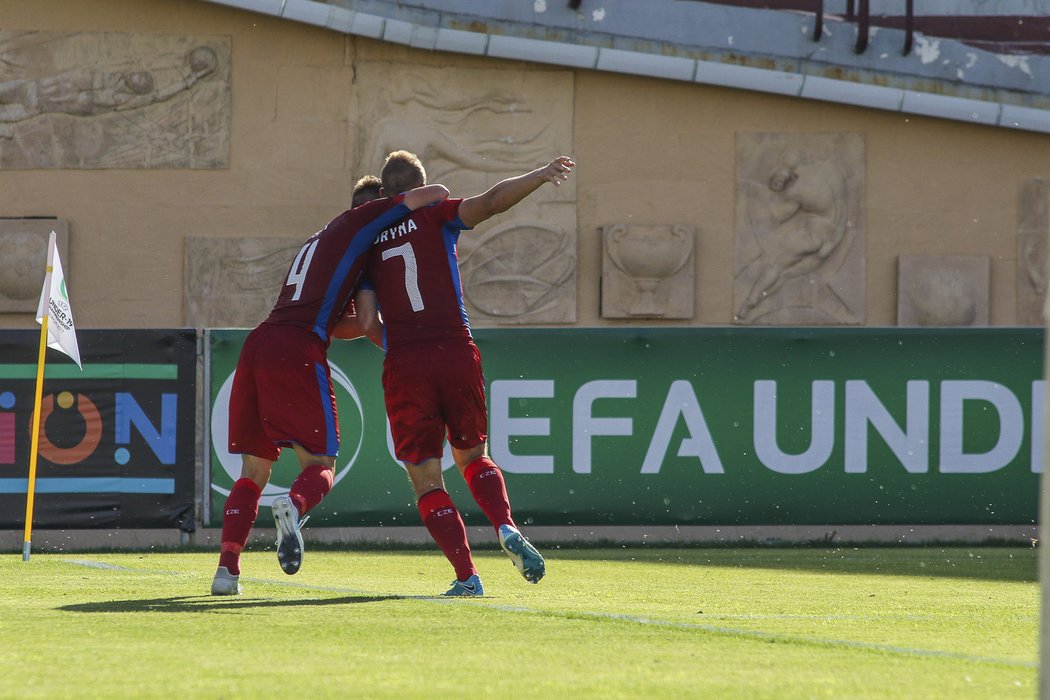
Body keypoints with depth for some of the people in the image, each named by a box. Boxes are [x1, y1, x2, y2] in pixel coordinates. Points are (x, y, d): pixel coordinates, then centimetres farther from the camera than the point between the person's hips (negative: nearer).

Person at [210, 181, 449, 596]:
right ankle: (295, 506, -35)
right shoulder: (355, 224, 10)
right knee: (320, 464, -1)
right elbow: (435, 195, 4)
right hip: (298, 352, -7)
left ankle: (227, 567, -1)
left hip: (258, 344, 7)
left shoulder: (319, 244, 32)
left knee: (254, 471, 11)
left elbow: (335, 326, 34)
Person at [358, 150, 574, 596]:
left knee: (426, 480, 5)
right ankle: (506, 528, -7)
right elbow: (493, 201, -11)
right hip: (456, 354, 0)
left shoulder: (368, 244, 11)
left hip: (404, 367, 0)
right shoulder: (434, 217, 6)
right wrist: (541, 175, -2)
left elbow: (366, 322, 4)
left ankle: (466, 575, -8)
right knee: (473, 458, 20)